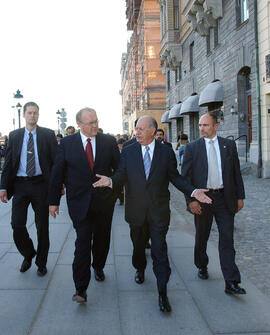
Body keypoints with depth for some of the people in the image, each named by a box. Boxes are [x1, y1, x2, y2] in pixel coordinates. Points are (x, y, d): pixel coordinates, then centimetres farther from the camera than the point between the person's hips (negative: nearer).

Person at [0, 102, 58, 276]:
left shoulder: (48, 135, 1)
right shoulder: (14, 136, 8)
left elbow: (56, 160, 0)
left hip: (40, 184, -1)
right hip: (20, 185, 2)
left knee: (42, 226, 7)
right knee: (17, 224, -3)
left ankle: (41, 262, 23)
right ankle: (28, 255, 23)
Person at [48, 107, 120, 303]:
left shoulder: (109, 141, 0)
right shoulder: (67, 143, -2)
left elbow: (119, 168, 6)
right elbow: (57, 173, 1)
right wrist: (54, 201, 1)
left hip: (104, 201, 2)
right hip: (79, 202, -2)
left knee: (102, 239, 15)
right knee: (83, 242, -7)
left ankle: (98, 267, 42)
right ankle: (81, 288, -4)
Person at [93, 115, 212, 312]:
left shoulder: (166, 152, 0)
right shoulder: (128, 152, 3)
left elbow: (175, 177, 1)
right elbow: (122, 175, -2)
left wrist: (193, 191, -13)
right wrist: (111, 181, -24)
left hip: (159, 209, -2)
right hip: (136, 209, 2)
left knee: (160, 250, -5)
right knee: (138, 244, 19)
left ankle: (162, 293, 1)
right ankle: (140, 269, 48)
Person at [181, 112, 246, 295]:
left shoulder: (229, 145, 4)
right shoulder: (192, 147, -1)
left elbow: (236, 172, 8)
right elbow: (185, 176, -3)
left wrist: (240, 196, 4)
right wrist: (191, 200, -11)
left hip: (225, 198, 0)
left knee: (227, 239, -2)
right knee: (201, 238, 15)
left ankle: (231, 282, 0)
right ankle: (202, 266, 39)